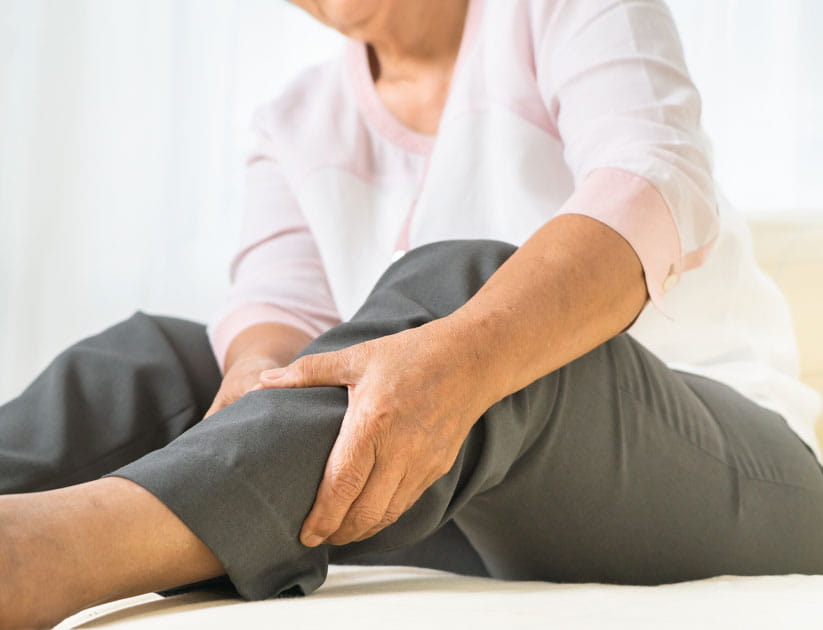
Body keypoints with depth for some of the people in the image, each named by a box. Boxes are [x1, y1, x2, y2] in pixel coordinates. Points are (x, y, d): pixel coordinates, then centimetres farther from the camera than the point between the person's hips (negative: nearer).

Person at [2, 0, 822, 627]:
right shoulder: (296, 125, 13)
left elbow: (654, 194, -22)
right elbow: (280, 305, -4)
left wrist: (454, 362, -41)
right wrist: (255, 371, -30)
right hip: (485, 523, 5)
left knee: (455, 287, -33)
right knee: (155, 361, -9)